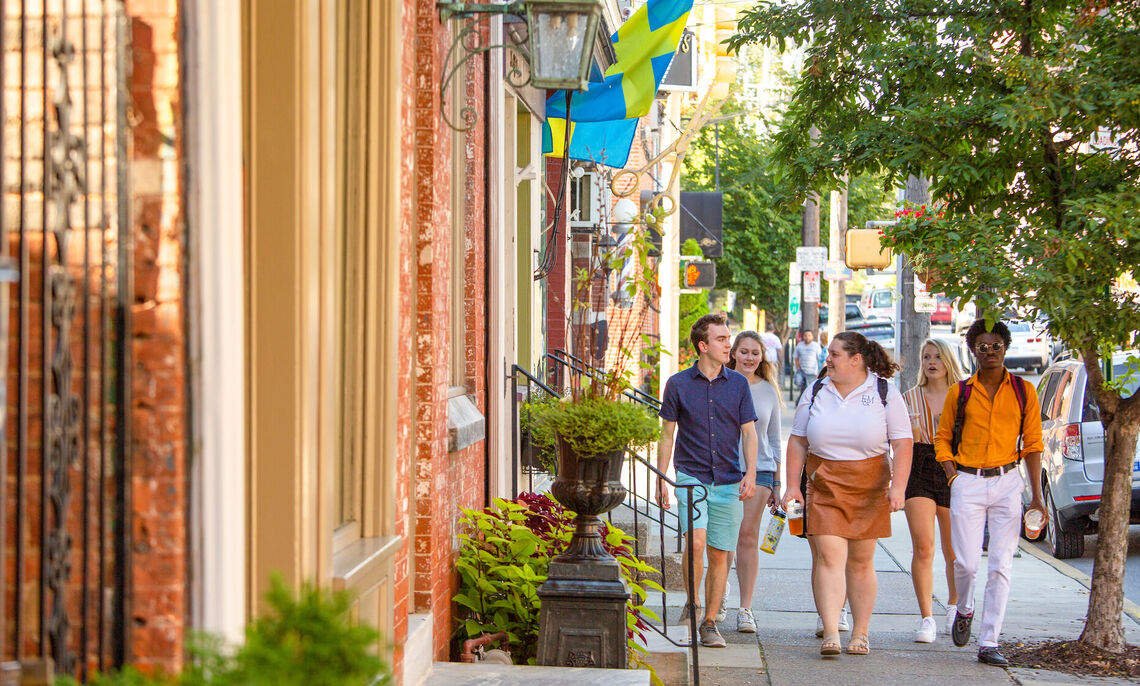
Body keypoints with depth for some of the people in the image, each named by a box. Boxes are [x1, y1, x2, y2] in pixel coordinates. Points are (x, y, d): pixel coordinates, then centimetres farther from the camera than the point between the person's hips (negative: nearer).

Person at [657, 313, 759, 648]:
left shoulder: (738, 384, 6)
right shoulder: (678, 384, 2)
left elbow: (749, 432, 6)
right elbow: (667, 434, 7)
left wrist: (750, 473, -8)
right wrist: (661, 480, 3)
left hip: (729, 482, 2)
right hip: (691, 477, -2)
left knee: (719, 554, 3)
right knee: (696, 541, -20)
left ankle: (710, 623, 14)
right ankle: (693, 601, 3)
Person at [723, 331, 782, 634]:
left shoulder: (768, 391, 9)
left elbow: (774, 439, 15)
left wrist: (776, 483, 12)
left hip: (759, 469, 0)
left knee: (748, 536, -6)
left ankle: (745, 608, -3)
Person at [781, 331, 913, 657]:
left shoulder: (885, 393, -1)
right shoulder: (815, 392, 7)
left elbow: (902, 444, -4)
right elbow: (797, 441, 9)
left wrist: (898, 487, -15)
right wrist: (792, 485, 1)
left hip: (869, 487, -1)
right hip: (824, 485, 1)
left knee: (861, 561, 6)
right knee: (828, 556, -12)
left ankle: (861, 633, 15)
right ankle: (830, 633, -17)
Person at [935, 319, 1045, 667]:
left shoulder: (1024, 391, 5)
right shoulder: (960, 392, 5)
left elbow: (1033, 444, 6)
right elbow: (942, 439, 13)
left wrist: (1037, 495, 1)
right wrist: (953, 477, -1)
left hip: (1007, 482, 0)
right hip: (968, 483, 0)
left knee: (1001, 565, -4)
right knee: (966, 563, -5)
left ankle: (989, 643, 1)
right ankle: (964, 611, 28)